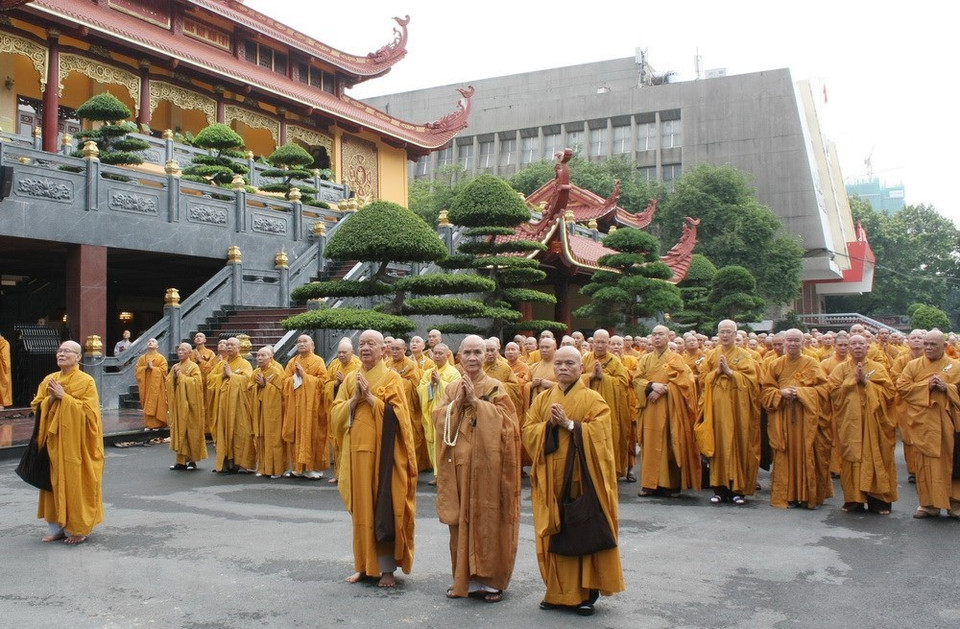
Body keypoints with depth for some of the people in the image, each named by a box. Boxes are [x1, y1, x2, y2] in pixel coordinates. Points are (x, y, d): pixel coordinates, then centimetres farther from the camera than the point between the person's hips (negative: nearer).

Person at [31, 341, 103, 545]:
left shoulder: (86, 381, -6)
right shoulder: (49, 380, 10)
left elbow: (88, 410, -14)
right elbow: (36, 406, 8)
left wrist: (64, 397, -17)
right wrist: (51, 398, -11)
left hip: (75, 442, -5)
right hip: (52, 440, 5)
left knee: (75, 482, -2)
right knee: (55, 482, 7)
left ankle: (78, 529, 8)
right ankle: (56, 526, 16)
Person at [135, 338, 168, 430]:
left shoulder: (161, 358, 0)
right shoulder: (142, 358, 12)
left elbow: (163, 370, -8)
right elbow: (138, 370, 5)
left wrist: (152, 367, -14)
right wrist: (146, 367, -10)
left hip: (156, 385, -3)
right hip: (145, 385, 3)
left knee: (156, 404, -5)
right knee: (147, 405, 3)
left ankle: (156, 424, 0)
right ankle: (148, 424, 8)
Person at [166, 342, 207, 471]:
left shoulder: (193, 366, -4)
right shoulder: (175, 367, 14)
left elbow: (196, 382, -17)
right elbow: (168, 382, 8)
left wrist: (181, 375, -14)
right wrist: (174, 374, -9)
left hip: (189, 403, -5)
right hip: (177, 403, 6)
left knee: (191, 431, -1)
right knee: (179, 430, 5)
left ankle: (192, 459, 6)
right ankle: (181, 459, 10)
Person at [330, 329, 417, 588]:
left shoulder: (392, 378, -1)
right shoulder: (350, 379, 12)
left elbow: (395, 414, -12)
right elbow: (336, 414, 5)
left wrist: (369, 396, -15)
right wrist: (355, 398, -10)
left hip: (383, 452, -4)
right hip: (357, 451, 4)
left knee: (384, 508, -2)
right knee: (361, 509, 8)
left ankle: (388, 568, 6)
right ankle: (364, 565, 19)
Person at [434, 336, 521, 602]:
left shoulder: (496, 387, -2)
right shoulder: (452, 388, 11)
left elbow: (505, 421, -12)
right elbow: (439, 419, 3)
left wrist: (475, 401, -15)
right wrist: (458, 401, -11)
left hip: (486, 463, -4)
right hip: (458, 463, 4)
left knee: (487, 519, 0)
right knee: (460, 520, 8)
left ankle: (492, 580, 12)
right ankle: (464, 578, 20)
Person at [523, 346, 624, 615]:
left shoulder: (593, 399, 0)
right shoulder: (543, 399, 11)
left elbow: (600, 433, -11)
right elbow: (527, 432, 6)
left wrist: (569, 424, -17)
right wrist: (548, 424, -11)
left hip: (581, 475, -3)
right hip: (551, 477, 3)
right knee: (554, 532, 5)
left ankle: (586, 592, 11)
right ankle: (557, 590, 16)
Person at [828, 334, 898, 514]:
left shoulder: (878, 368, 9)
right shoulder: (841, 369, 9)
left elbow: (889, 391, -3)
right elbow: (834, 391, -3)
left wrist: (866, 382, -10)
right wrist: (854, 381, -10)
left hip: (874, 420, 0)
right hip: (850, 421, 0)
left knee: (876, 458, -1)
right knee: (853, 458, -2)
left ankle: (879, 501, 6)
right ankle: (854, 500, 5)